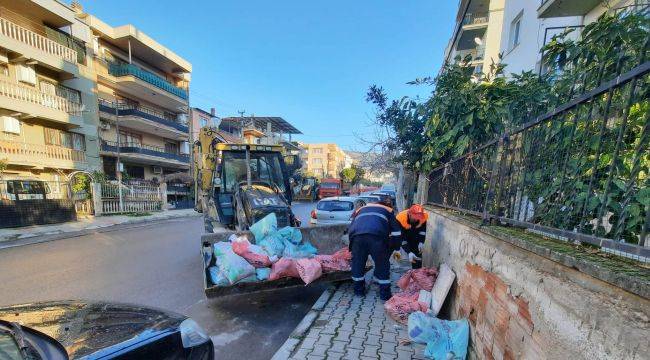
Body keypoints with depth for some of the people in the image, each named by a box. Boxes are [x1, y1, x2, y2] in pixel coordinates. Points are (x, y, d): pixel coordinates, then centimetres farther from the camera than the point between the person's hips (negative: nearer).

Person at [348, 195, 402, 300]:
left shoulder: (361, 209, 40)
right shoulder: (388, 210, 32)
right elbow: (396, 231, 24)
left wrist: (352, 245, 44)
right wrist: (395, 248, 34)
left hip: (357, 235, 3)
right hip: (377, 235, -2)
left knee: (357, 262, 20)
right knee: (382, 264, 15)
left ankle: (359, 289, 34)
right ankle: (385, 293, 25)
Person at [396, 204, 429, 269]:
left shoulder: (424, 216, -29)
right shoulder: (400, 218, -41)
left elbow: (423, 230, -8)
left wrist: (421, 242, -19)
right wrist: (409, 252, -44)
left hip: (415, 234, 3)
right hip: (401, 233, -2)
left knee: (417, 253, -5)